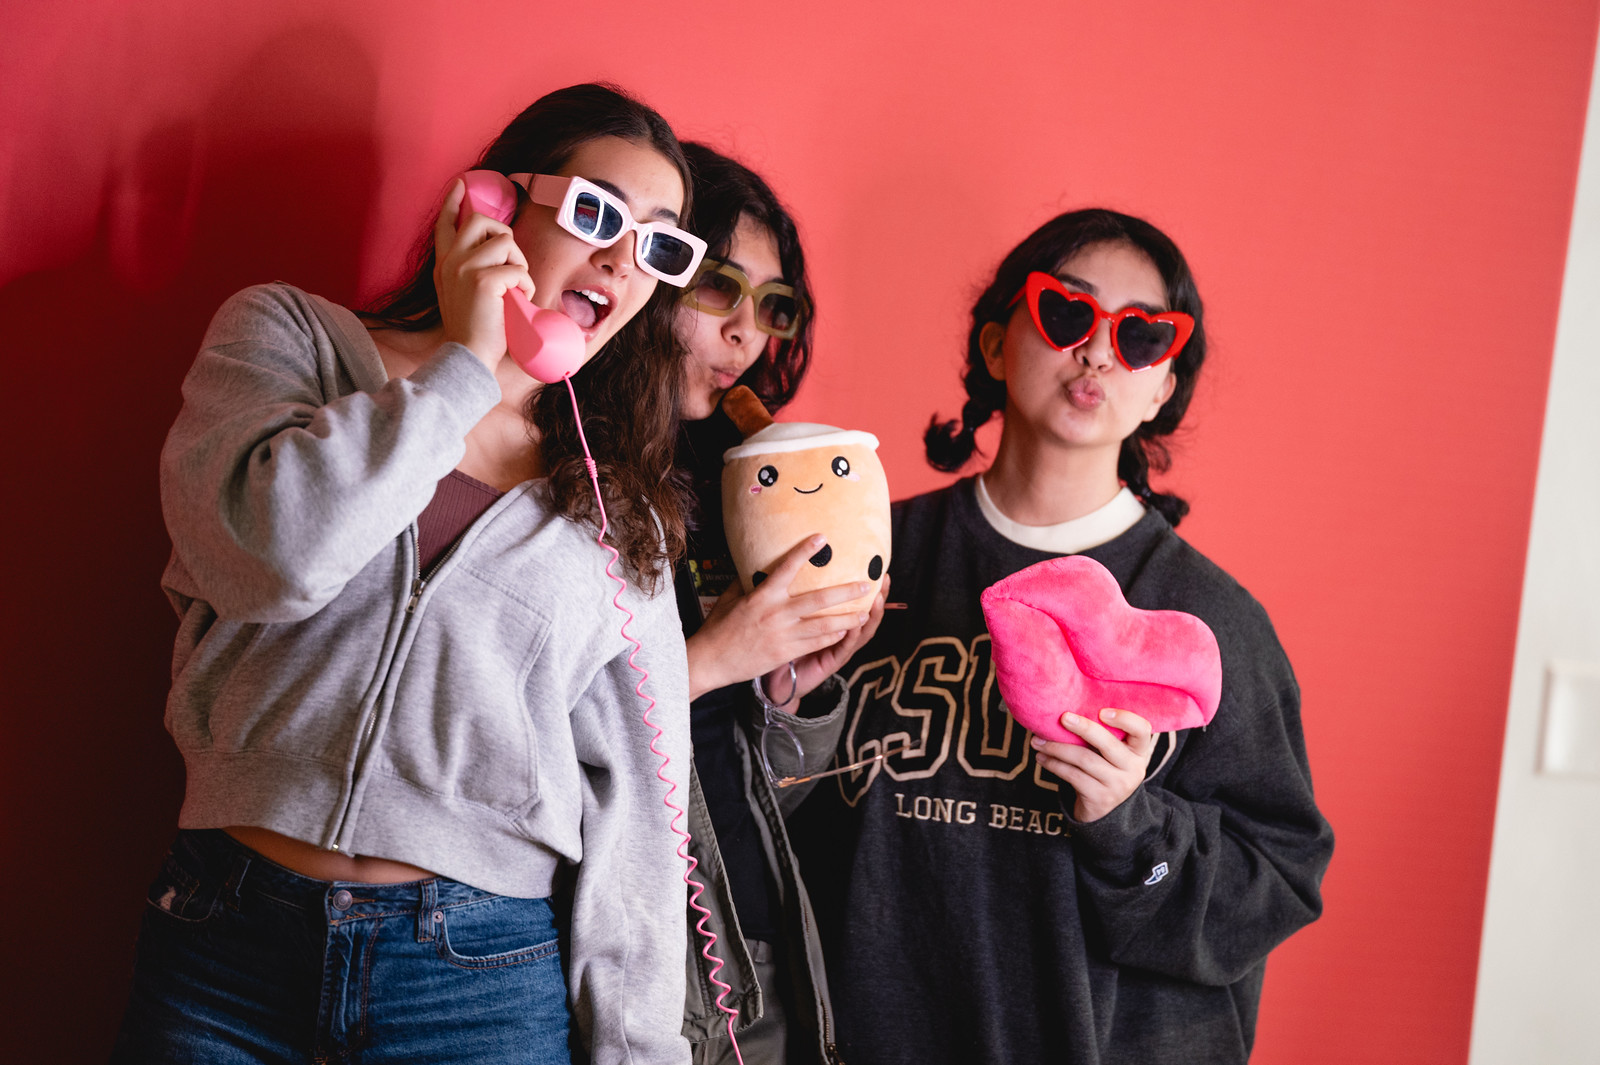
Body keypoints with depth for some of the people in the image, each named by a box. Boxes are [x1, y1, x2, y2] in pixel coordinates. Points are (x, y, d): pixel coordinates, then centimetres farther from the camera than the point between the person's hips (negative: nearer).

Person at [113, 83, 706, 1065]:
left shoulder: (620, 507, 10)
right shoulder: (290, 334, 4)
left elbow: (633, 799, 5)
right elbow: (269, 548, -17)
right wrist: (463, 365, -8)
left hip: (491, 978, 2)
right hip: (229, 944, -1)